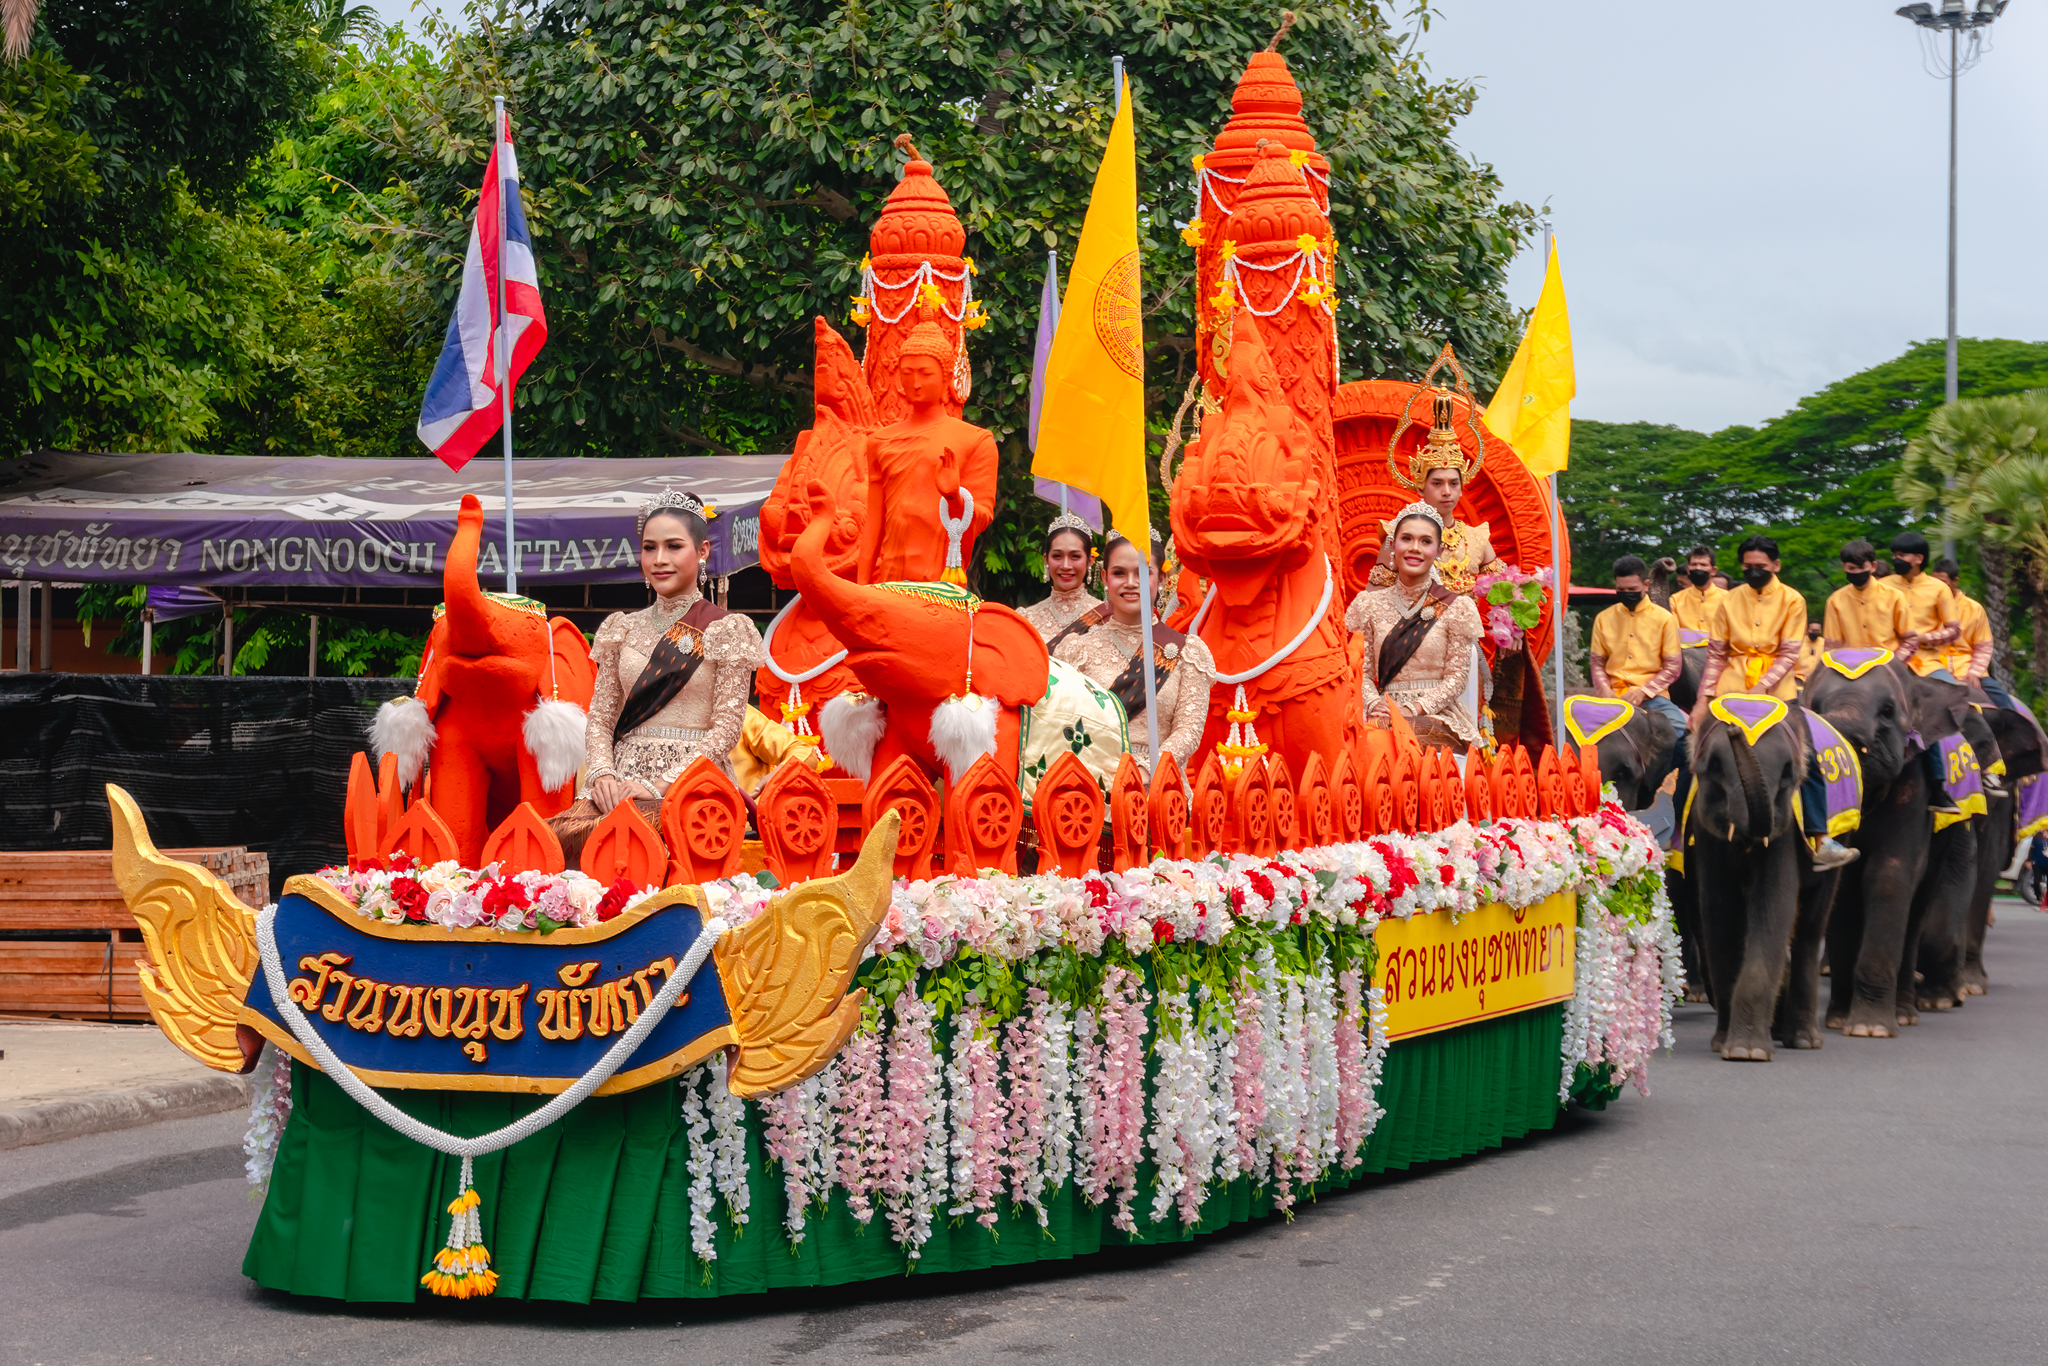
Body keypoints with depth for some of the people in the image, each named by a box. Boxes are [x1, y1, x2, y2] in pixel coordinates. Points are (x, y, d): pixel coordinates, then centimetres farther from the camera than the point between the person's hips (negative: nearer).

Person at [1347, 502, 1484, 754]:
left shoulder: (1458, 608, 5)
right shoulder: (1368, 604, 13)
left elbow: (1456, 678, 0)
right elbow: (1361, 672, 9)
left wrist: (1412, 710, -14)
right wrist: (1374, 705, -14)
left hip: (1440, 717, -2)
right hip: (1386, 711, 2)